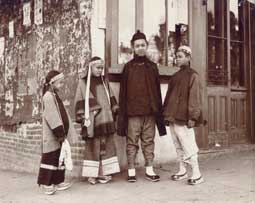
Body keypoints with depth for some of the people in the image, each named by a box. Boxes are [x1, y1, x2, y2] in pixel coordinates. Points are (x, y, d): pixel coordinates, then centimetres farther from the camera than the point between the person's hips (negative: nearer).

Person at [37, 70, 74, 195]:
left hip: (59, 134, 9)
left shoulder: (55, 95, 15)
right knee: (50, 158, -2)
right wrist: (60, 134, -20)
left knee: (60, 158, 13)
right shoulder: (48, 96, -15)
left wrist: (65, 132, 13)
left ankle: (58, 181, 22)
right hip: (52, 136, -9)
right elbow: (52, 117, -21)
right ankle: (46, 184, 8)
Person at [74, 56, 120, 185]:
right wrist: (82, 119, -7)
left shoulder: (104, 80, 14)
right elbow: (79, 102, -1)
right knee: (92, 146, -1)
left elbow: (111, 98, 18)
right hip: (92, 120, -4)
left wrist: (114, 111, 10)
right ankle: (92, 174, 8)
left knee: (106, 145, 4)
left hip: (106, 119, 4)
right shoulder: (83, 82, 1)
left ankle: (104, 172, 12)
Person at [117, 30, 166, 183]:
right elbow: (123, 92, 2)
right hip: (133, 112, -2)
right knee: (132, 142, 1)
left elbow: (157, 91, 12)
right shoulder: (128, 67, 5)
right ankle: (131, 170, 9)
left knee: (149, 141, 7)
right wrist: (123, 112, -4)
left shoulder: (152, 67, 12)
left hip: (150, 112, 2)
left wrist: (159, 111, 7)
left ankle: (149, 169, 16)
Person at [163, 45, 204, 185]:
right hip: (173, 117, 7)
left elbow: (194, 98, -10)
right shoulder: (175, 76, 17)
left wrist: (192, 116, -16)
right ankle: (182, 171, 24)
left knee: (188, 145, -6)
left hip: (183, 118, -7)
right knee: (178, 146, 13)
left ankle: (197, 174, 1)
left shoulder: (192, 75, -3)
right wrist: (166, 114, 14)